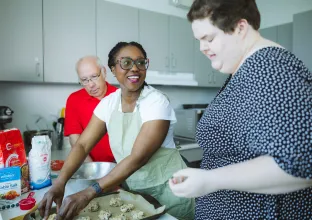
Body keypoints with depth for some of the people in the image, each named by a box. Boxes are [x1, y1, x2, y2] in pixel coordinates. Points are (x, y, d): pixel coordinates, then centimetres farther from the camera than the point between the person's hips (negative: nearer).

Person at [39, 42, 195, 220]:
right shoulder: (108, 103, -5)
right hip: (134, 189, 4)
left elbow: (138, 158, -28)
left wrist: (89, 193, -32)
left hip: (168, 189, -4)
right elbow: (82, 145, -8)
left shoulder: (157, 102, -22)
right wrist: (59, 183, -22)